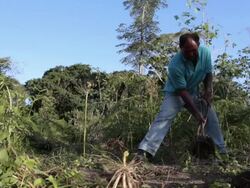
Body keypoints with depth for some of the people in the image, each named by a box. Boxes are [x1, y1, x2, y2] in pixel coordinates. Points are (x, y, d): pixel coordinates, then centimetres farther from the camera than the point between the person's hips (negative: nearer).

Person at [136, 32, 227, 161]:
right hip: (175, 93, -5)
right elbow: (182, 91, -29)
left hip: (194, 92, 5)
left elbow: (208, 74, 0)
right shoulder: (175, 65, -34)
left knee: (211, 117, 3)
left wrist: (208, 90, -15)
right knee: (164, 117, -24)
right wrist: (196, 113, -29)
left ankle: (222, 150, 19)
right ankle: (145, 151, -32)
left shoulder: (205, 53, -19)